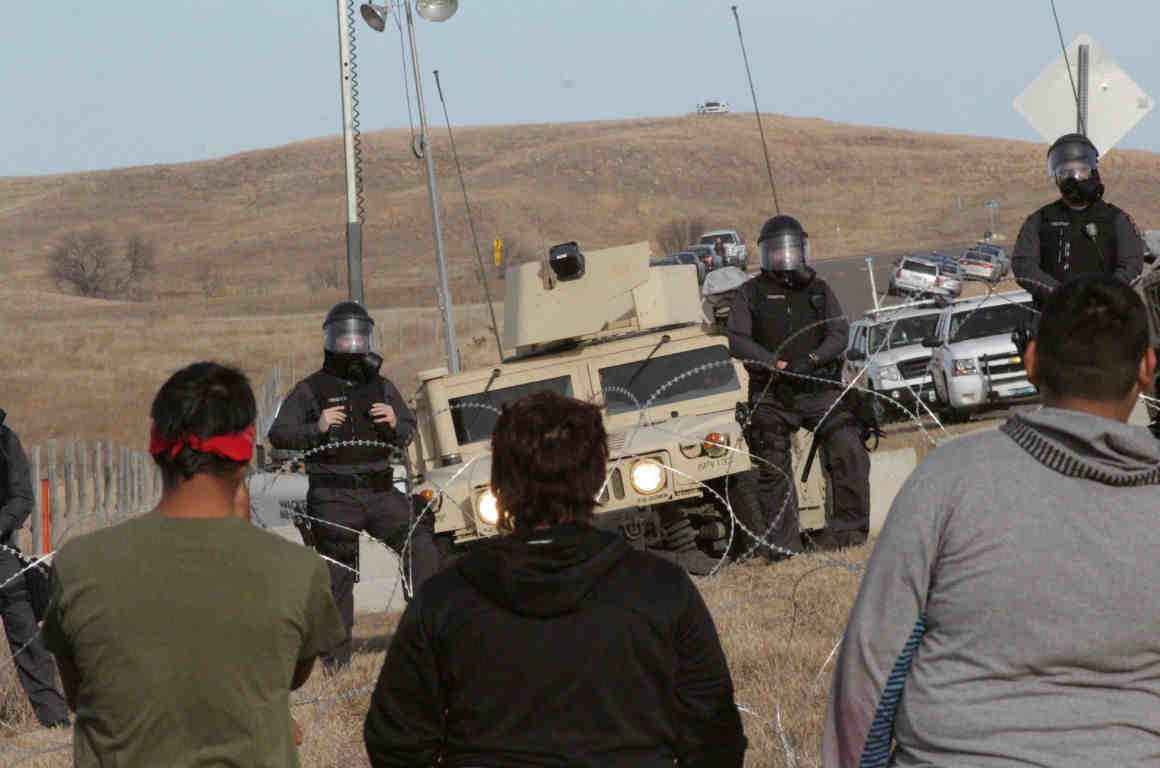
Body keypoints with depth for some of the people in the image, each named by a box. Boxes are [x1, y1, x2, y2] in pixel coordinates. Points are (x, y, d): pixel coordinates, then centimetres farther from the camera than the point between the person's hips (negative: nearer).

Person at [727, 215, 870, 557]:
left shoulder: (818, 289, 14)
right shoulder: (751, 294, 8)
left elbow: (840, 333, 4)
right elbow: (737, 341, -3)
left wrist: (811, 360, -15)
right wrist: (775, 364, -19)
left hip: (819, 390, 1)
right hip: (771, 396, -1)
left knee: (849, 449, -17)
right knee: (773, 468, -2)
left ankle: (849, 526, -11)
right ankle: (781, 541, 5)